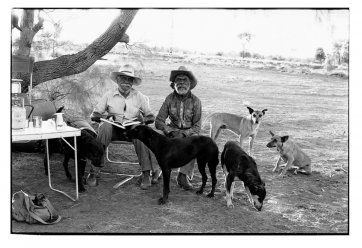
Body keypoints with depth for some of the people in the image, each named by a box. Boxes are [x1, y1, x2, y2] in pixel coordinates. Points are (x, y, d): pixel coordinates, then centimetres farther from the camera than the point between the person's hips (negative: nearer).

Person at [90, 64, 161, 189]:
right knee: (105, 126, -32)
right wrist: (105, 116, -15)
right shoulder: (109, 95, 7)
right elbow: (94, 115, 5)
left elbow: (151, 117, 8)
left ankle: (146, 173, -31)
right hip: (115, 130, 0)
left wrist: (143, 119, -14)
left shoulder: (139, 97, 8)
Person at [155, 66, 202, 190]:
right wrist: (172, 132, -20)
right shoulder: (170, 98, -2)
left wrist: (184, 134, -22)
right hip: (171, 130, 1)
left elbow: (197, 126, -4)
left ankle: (184, 175, -24)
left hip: (189, 132, -1)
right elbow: (159, 121, -4)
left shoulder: (195, 101, -4)